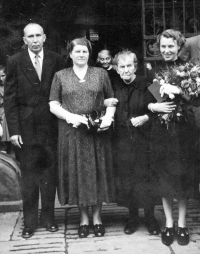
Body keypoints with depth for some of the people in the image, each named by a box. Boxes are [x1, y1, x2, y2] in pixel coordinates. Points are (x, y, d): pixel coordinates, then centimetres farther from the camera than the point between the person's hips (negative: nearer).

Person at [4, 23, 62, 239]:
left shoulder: (55, 60, 2)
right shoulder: (15, 62, -1)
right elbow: (10, 98, -2)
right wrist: (13, 129, -8)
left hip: (50, 126, 1)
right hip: (26, 127, -1)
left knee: (49, 174, 9)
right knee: (28, 176, 7)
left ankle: (48, 218, 22)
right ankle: (29, 222, 18)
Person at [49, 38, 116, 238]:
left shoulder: (100, 73, 8)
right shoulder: (60, 76, 7)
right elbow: (53, 106, 3)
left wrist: (108, 117, -10)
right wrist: (71, 116, -13)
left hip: (97, 132, 0)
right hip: (72, 132, 0)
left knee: (97, 171, 4)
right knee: (77, 172, 4)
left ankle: (97, 217, 18)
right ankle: (83, 218, 18)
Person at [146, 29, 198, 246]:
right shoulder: (154, 72, 8)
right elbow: (147, 102, 8)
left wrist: (179, 90, -22)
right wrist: (155, 107, -12)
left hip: (183, 130, -1)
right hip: (161, 131, 1)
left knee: (183, 176, 4)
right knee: (164, 177, 5)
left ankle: (181, 223, 19)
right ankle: (169, 223, 18)